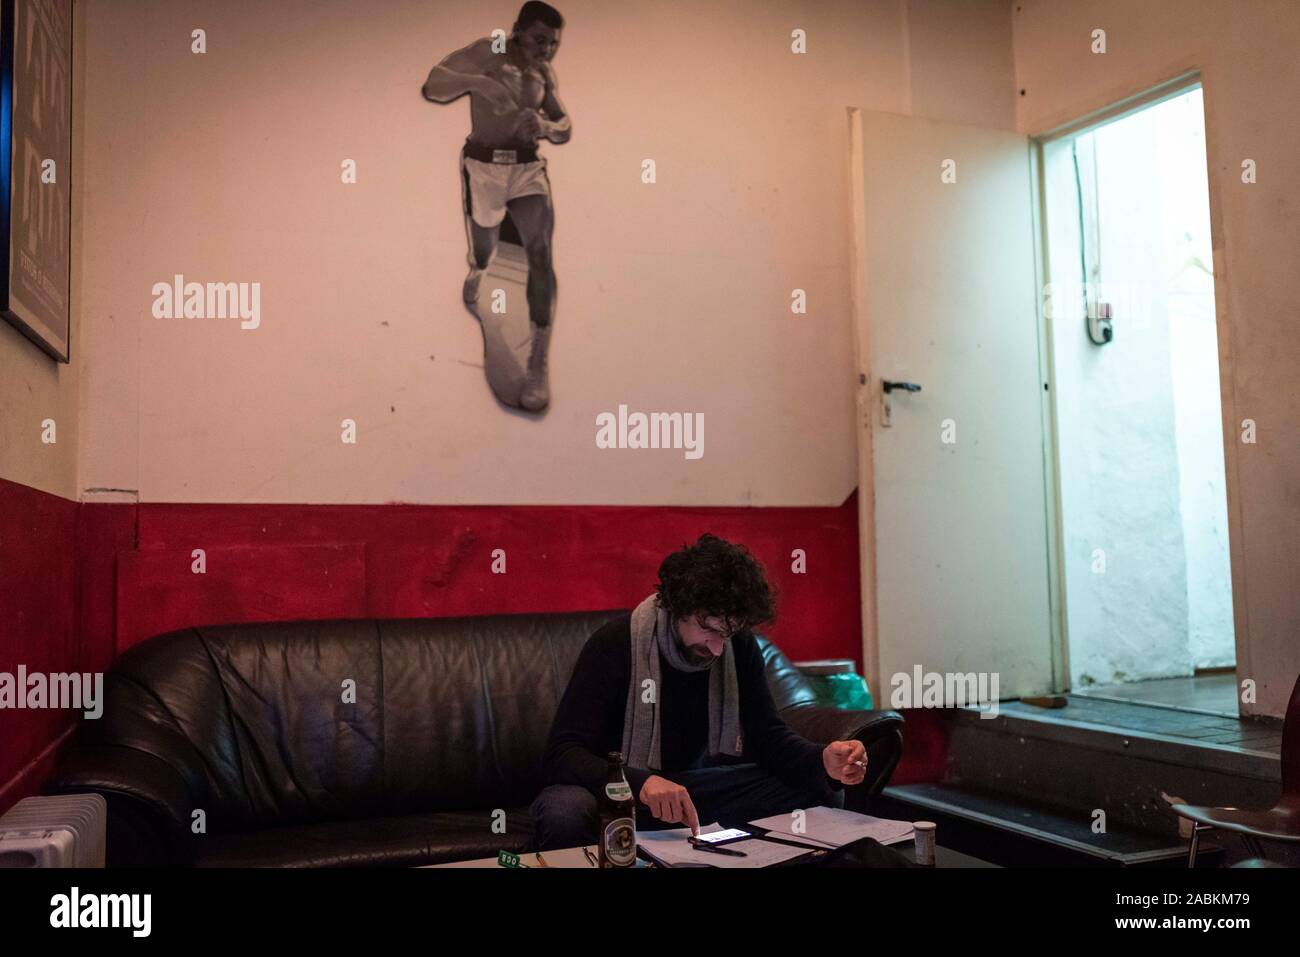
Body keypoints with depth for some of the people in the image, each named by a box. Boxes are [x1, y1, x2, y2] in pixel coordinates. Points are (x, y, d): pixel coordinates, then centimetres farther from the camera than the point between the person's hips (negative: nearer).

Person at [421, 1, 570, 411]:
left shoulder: (544, 72, 10)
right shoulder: (486, 52, -6)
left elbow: (565, 128, 8)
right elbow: (431, 85, -13)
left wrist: (546, 126, -16)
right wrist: (477, 82, -31)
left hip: (528, 169, 3)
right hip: (483, 169, -3)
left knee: (542, 253, -16)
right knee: (483, 256, 10)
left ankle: (538, 365, -14)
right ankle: (474, 272, 54)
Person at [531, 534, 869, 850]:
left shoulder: (740, 646, -6)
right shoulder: (615, 644, -21)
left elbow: (767, 733, -2)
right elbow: (561, 754, -26)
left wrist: (823, 762, -25)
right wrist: (641, 782, -45)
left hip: (699, 782, 5)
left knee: (825, 794, -8)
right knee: (565, 813, -40)